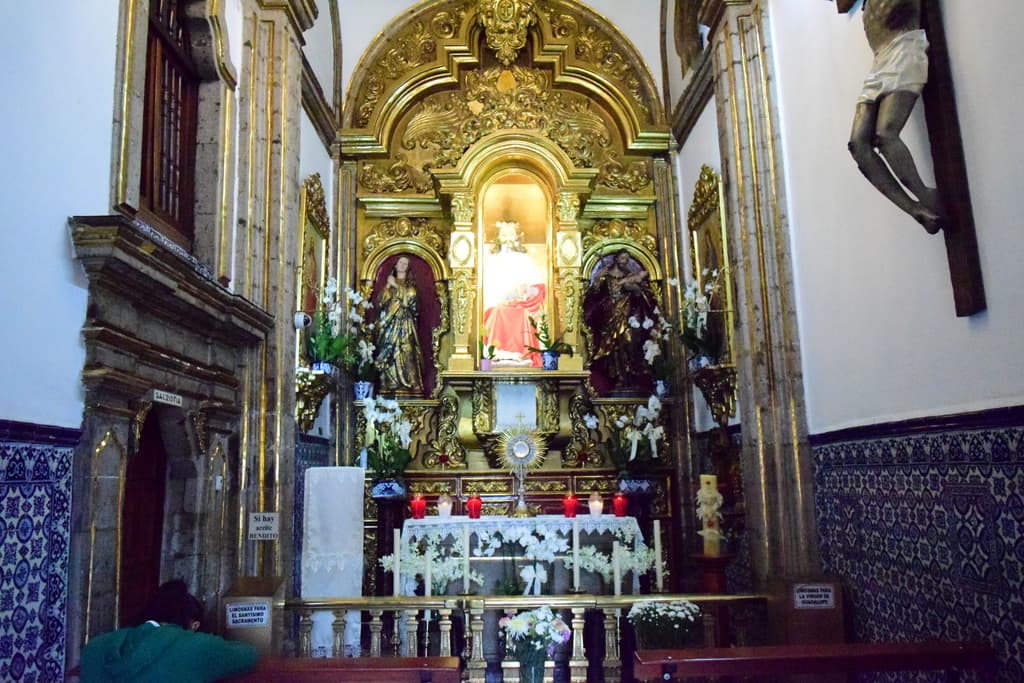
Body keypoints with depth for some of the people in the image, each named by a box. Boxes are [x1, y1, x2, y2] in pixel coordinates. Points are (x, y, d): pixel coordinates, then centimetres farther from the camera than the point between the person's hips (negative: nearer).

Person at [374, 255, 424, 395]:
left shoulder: (410, 284, 11)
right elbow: (381, 302, 7)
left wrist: (396, 286, -4)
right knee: (388, 355, -4)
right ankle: (389, 388, -4)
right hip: (389, 325, 3)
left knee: (405, 354, -12)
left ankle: (406, 387, -13)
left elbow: (410, 298, -7)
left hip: (405, 325, -3)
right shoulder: (389, 283, 18)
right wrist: (388, 287, -3)